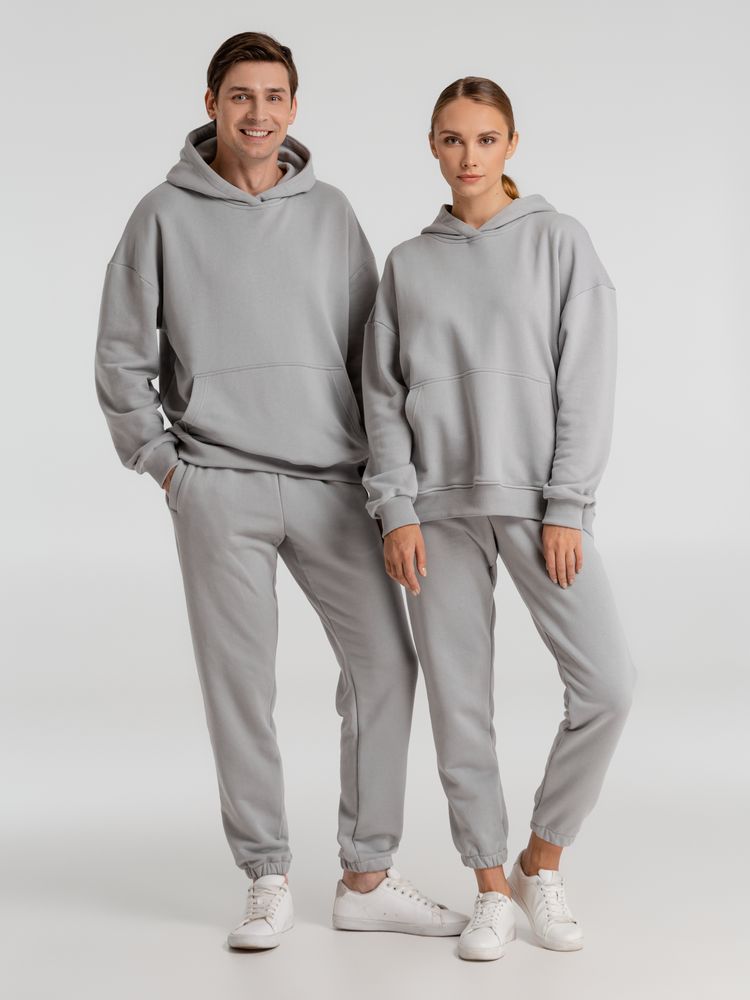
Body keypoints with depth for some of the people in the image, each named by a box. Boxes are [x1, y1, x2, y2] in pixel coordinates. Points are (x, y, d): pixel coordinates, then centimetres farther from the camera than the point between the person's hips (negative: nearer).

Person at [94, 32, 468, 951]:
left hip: (329, 484, 3)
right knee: (239, 685, 1)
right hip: (218, 488, -2)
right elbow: (123, 356, 5)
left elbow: (371, 349, 11)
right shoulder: (166, 215, 2)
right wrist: (163, 462, -1)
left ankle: (367, 877, 12)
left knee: (385, 661, 0)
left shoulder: (330, 213, 9)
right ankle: (267, 880, 15)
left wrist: (377, 467, 5)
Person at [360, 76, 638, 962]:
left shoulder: (559, 241, 5)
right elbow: (383, 397, 7)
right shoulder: (407, 265, 11)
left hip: (536, 501, -1)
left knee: (605, 684, -10)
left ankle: (542, 864, 11)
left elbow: (586, 382, -1)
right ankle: (492, 889, 16)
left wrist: (567, 508, -9)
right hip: (439, 506, 1)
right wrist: (395, 508, -5)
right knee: (459, 701, 1)